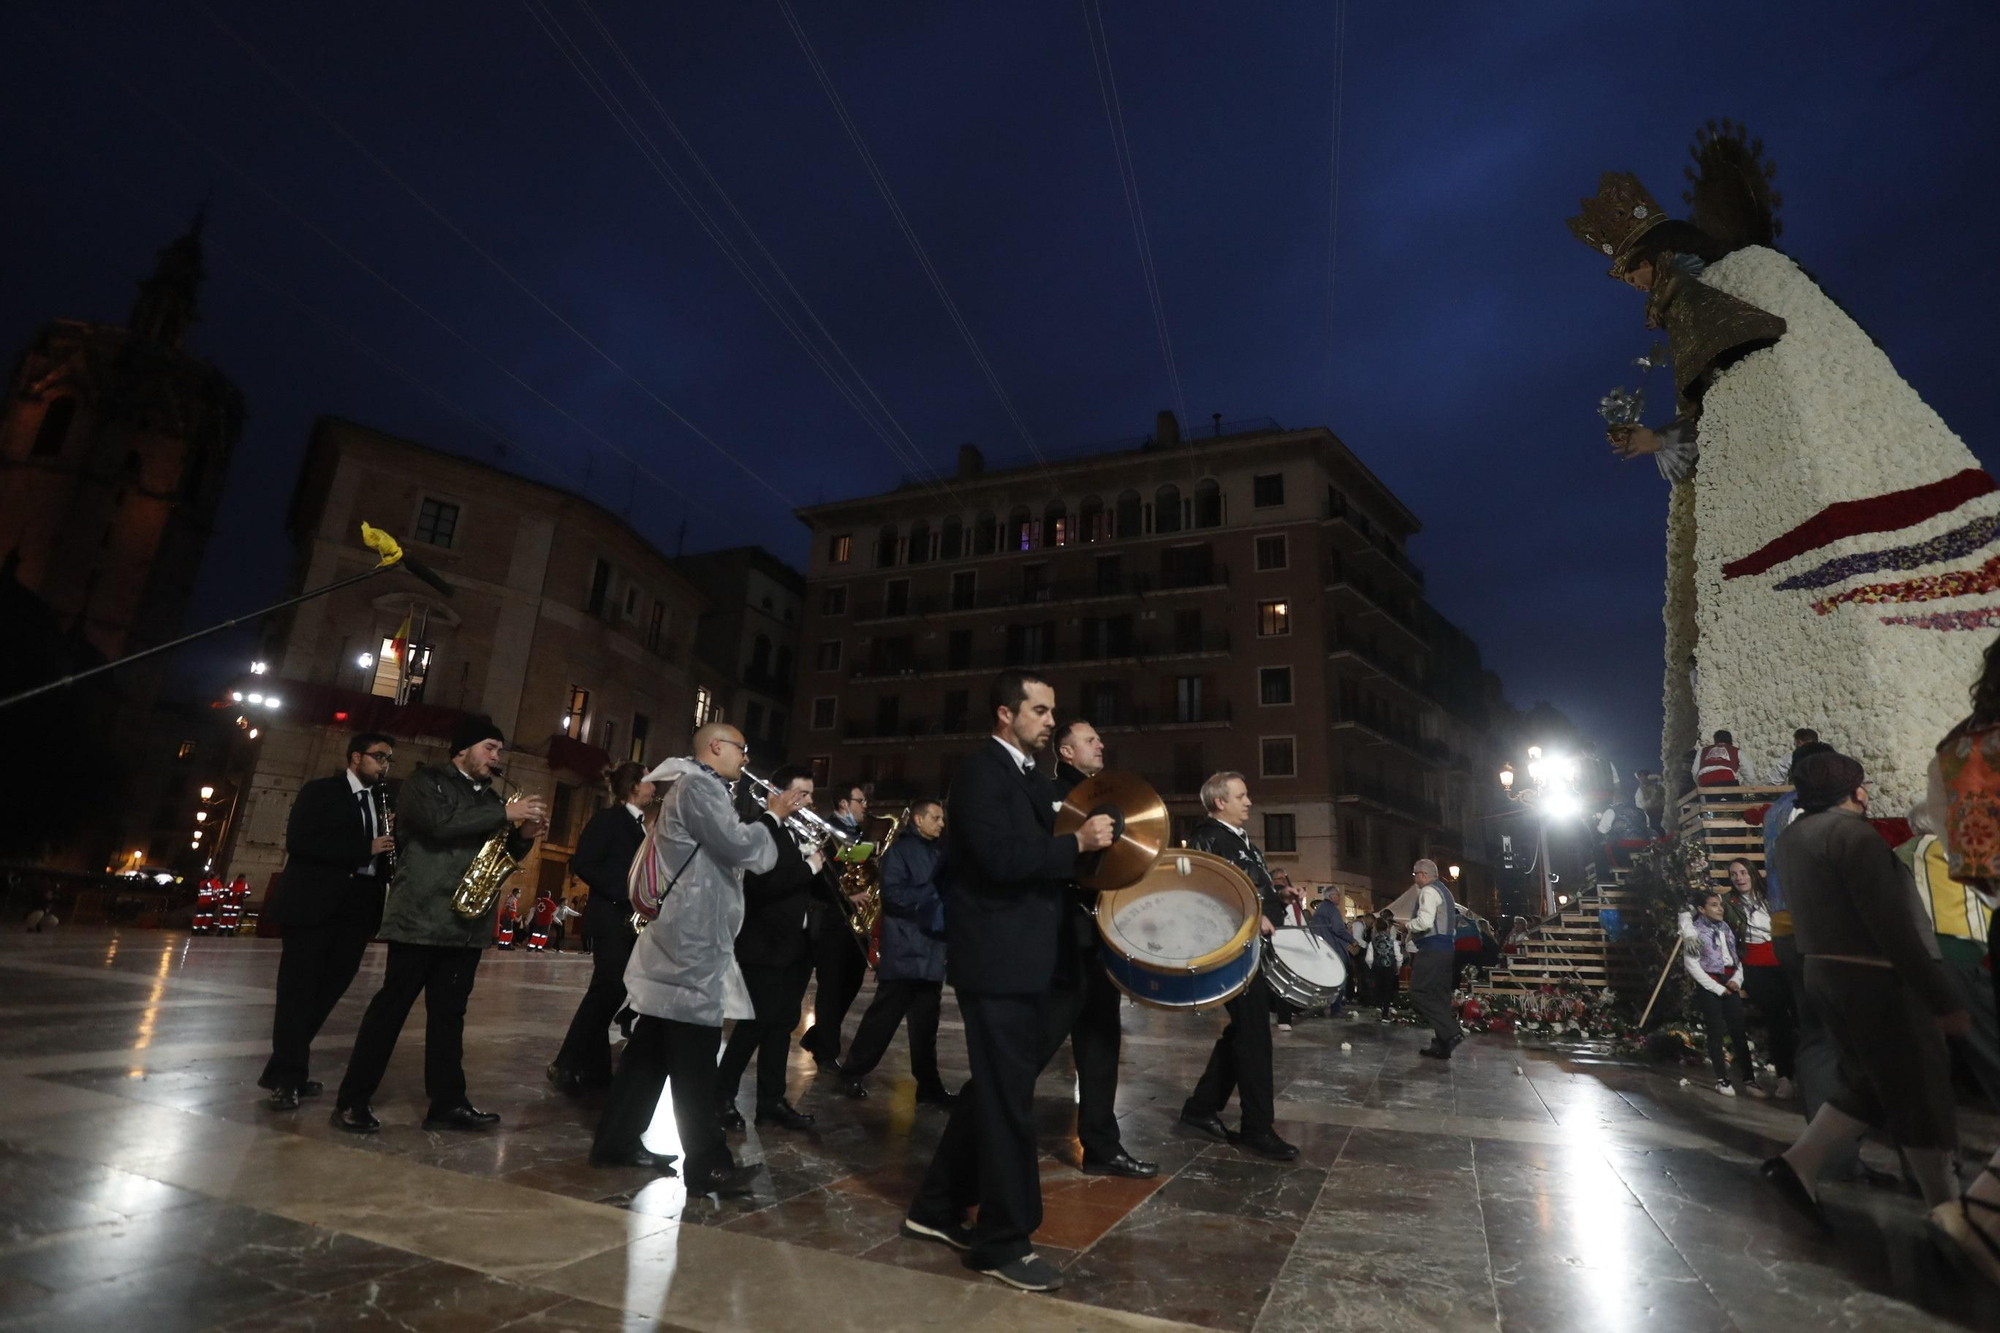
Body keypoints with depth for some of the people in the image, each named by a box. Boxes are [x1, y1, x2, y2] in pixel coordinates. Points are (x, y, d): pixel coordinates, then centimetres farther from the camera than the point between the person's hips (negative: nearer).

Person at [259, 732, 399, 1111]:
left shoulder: (385, 801, 15)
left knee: (327, 991, 11)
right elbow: (298, 841, -15)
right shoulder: (320, 791, -1)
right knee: (298, 992, 1)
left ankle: (284, 1070, 24)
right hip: (312, 905, -6)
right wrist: (365, 849, -20)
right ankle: (287, 1077, 10)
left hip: (357, 909, 6)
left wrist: (391, 839, -5)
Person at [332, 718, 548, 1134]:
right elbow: (440, 823, -22)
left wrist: (524, 835, -4)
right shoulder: (426, 782, -3)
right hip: (420, 918, -6)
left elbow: (501, 855, 17)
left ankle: (447, 1103, 14)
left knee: (449, 1013, 10)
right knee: (391, 1007, 2)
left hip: (468, 923, 6)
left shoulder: (489, 798, 16)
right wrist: (505, 813, -22)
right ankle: (351, 1101, 14)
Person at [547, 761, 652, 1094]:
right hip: (611, 919, -8)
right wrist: (626, 895, -19)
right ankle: (565, 1064, 2)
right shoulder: (608, 818, -7)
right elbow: (582, 864, -16)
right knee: (609, 990, -10)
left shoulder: (642, 826, 16)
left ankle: (594, 1067, 16)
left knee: (607, 992, 10)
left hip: (635, 921, 8)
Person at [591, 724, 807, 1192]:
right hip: (692, 945, -11)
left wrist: (772, 818, 10)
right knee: (694, 1059, -6)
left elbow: (732, 850, 19)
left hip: (682, 942, 11)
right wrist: (773, 816, -7)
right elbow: (743, 849, -23)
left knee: (653, 1047, 16)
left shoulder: (696, 789, 20)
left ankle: (619, 1140, 25)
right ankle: (708, 1165, 0)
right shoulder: (698, 786, -15)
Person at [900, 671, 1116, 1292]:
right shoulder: (979, 770, -14)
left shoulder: (1034, 779, 15)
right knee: (1007, 1097, 1)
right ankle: (1004, 1242, 16)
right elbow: (999, 857, -26)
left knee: (994, 1088, 18)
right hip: (997, 958, -10)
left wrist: (1089, 841, 2)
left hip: (1024, 957, 10)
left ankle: (937, 1208, 33)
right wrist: (1077, 842, -19)